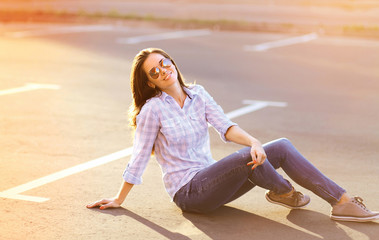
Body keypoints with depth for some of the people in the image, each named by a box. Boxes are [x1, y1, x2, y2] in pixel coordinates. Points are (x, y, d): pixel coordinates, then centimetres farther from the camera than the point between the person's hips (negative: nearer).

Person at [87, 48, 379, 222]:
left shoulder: (198, 95, 6)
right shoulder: (153, 109, -11)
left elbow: (226, 127, -7)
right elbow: (140, 157, -6)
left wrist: (254, 141, -26)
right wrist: (119, 200, -2)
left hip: (211, 181, 6)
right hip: (188, 192, -6)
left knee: (282, 147, -9)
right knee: (246, 158, -32)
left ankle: (342, 202, -11)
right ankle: (282, 191, 0)